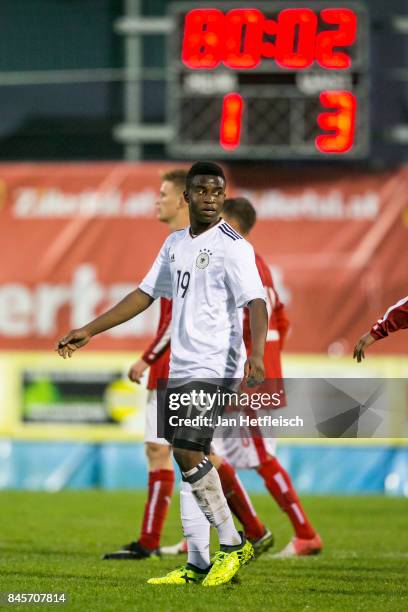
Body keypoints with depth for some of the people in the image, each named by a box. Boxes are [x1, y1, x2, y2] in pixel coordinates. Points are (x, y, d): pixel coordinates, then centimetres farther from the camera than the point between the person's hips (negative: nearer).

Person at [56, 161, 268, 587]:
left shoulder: (232, 247, -8)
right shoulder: (175, 244, 16)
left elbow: (256, 302, -18)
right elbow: (145, 295, 23)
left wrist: (257, 353, -35)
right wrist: (89, 331, 21)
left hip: (213, 368, -8)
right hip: (180, 368, 8)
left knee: (188, 452, -18)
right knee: (185, 458, 6)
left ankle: (233, 546, -6)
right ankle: (198, 564, 10)